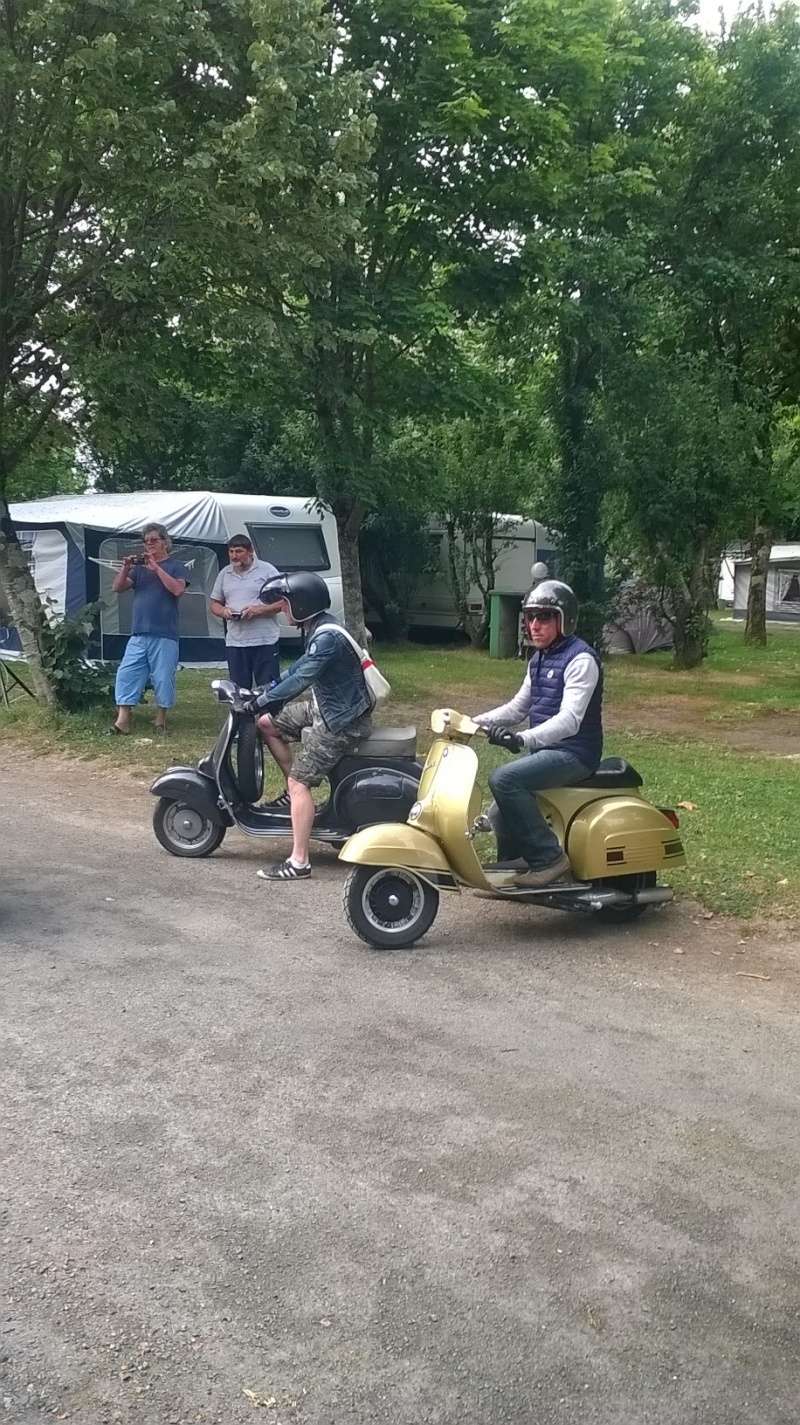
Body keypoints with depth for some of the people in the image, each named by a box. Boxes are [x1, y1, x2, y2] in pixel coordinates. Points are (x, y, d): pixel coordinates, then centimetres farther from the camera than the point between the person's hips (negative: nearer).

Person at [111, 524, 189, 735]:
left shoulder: (176, 566, 6)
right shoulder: (139, 568, 17)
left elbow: (177, 589, -12)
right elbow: (117, 588, 11)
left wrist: (157, 568, -13)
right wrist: (125, 568, -5)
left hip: (165, 636, -4)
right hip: (138, 634, 4)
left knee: (163, 678, -1)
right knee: (127, 675, -5)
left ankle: (160, 720, 10)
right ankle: (123, 719, -5)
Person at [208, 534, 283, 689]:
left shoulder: (267, 570, 0)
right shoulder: (224, 574, 14)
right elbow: (213, 603, 21)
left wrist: (259, 609, -17)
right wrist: (223, 611, -3)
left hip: (265, 641, -4)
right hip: (234, 643, 4)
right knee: (239, 689, 7)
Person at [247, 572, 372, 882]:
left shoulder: (327, 638, -24)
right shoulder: (319, 630, 8)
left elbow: (300, 680, -28)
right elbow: (301, 667, 19)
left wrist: (262, 701, -20)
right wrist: (266, 691, 13)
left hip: (340, 722, -10)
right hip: (323, 707, 10)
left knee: (300, 781, -13)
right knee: (267, 725, 15)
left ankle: (299, 862, -12)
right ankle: (294, 793, 22)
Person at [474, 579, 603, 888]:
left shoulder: (581, 659, -15)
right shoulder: (539, 658, 14)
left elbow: (569, 720, -27)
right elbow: (517, 708, 21)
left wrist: (524, 739, -40)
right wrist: (475, 722, 7)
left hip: (572, 754, -10)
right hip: (544, 750, 10)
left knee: (504, 779, -28)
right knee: (500, 816, 14)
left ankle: (548, 856, -20)